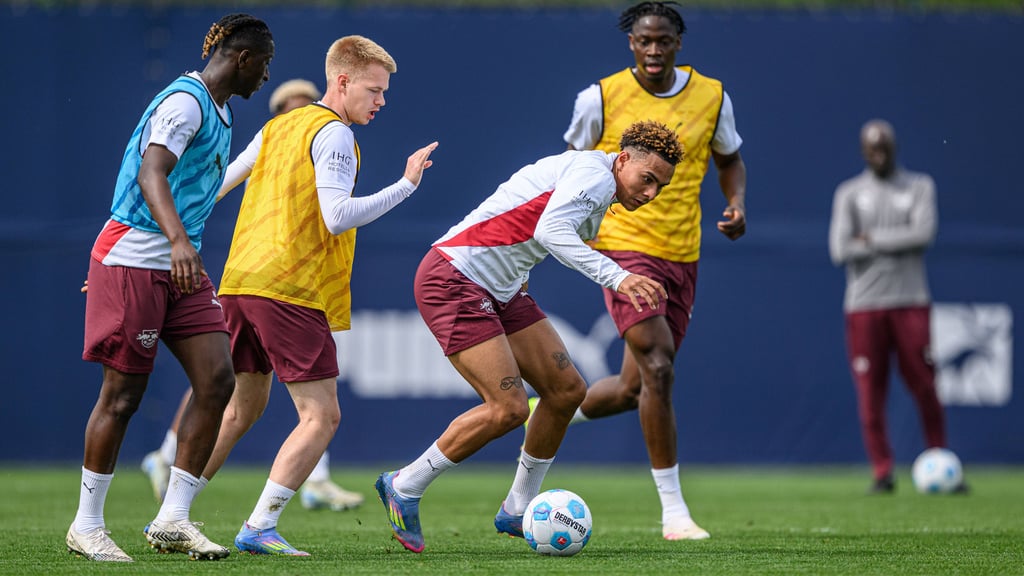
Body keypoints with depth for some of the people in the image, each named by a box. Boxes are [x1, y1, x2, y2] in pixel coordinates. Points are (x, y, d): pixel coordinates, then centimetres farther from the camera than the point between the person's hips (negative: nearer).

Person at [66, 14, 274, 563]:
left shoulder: (219, 113, 17)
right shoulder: (184, 101, -15)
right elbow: (151, 174, -29)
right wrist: (178, 240, -43)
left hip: (180, 268, 9)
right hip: (132, 261, -9)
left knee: (217, 379, -4)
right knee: (123, 393, -4)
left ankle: (172, 519, -1)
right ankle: (86, 525, 9)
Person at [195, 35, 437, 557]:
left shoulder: (279, 127, 19)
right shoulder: (333, 134, -7)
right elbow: (337, 217, -18)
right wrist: (406, 185, -16)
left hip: (238, 281, 9)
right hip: (290, 289, -9)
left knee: (242, 408, 20)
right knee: (321, 416, -5)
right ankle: (260, 528, -12)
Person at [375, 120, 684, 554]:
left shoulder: (598, 195, 15)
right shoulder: (595, 174, -17)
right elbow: (550, 230, -35)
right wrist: (617, 278, -43)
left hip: (499, 290, 11)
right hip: (451, 278, -11)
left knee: (566, 389, 6)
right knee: (508, 408, -17)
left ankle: (517, 512, 18)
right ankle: (405, 487, 0)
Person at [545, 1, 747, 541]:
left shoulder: (712, 96, 3)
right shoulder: (601, 97, -5)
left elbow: (729, 160, 18)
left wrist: (736, 203, -1)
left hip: (682, 256, 5)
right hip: (624, 247, -5)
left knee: (634, 388, 10)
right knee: (657, 368, -19)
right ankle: (673, 511, -13)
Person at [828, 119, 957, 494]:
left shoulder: (919, 186, 8)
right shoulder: (849, 194, 8)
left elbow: (924, 233, -9)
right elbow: (840, 250, -5)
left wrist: (872, 239, -8)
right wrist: (896, 244, -6)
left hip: (911, 301, 0)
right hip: (864, 305, 0)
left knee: (925, 389, -4)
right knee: (870, 393, -4)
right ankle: (882, 473, 2)